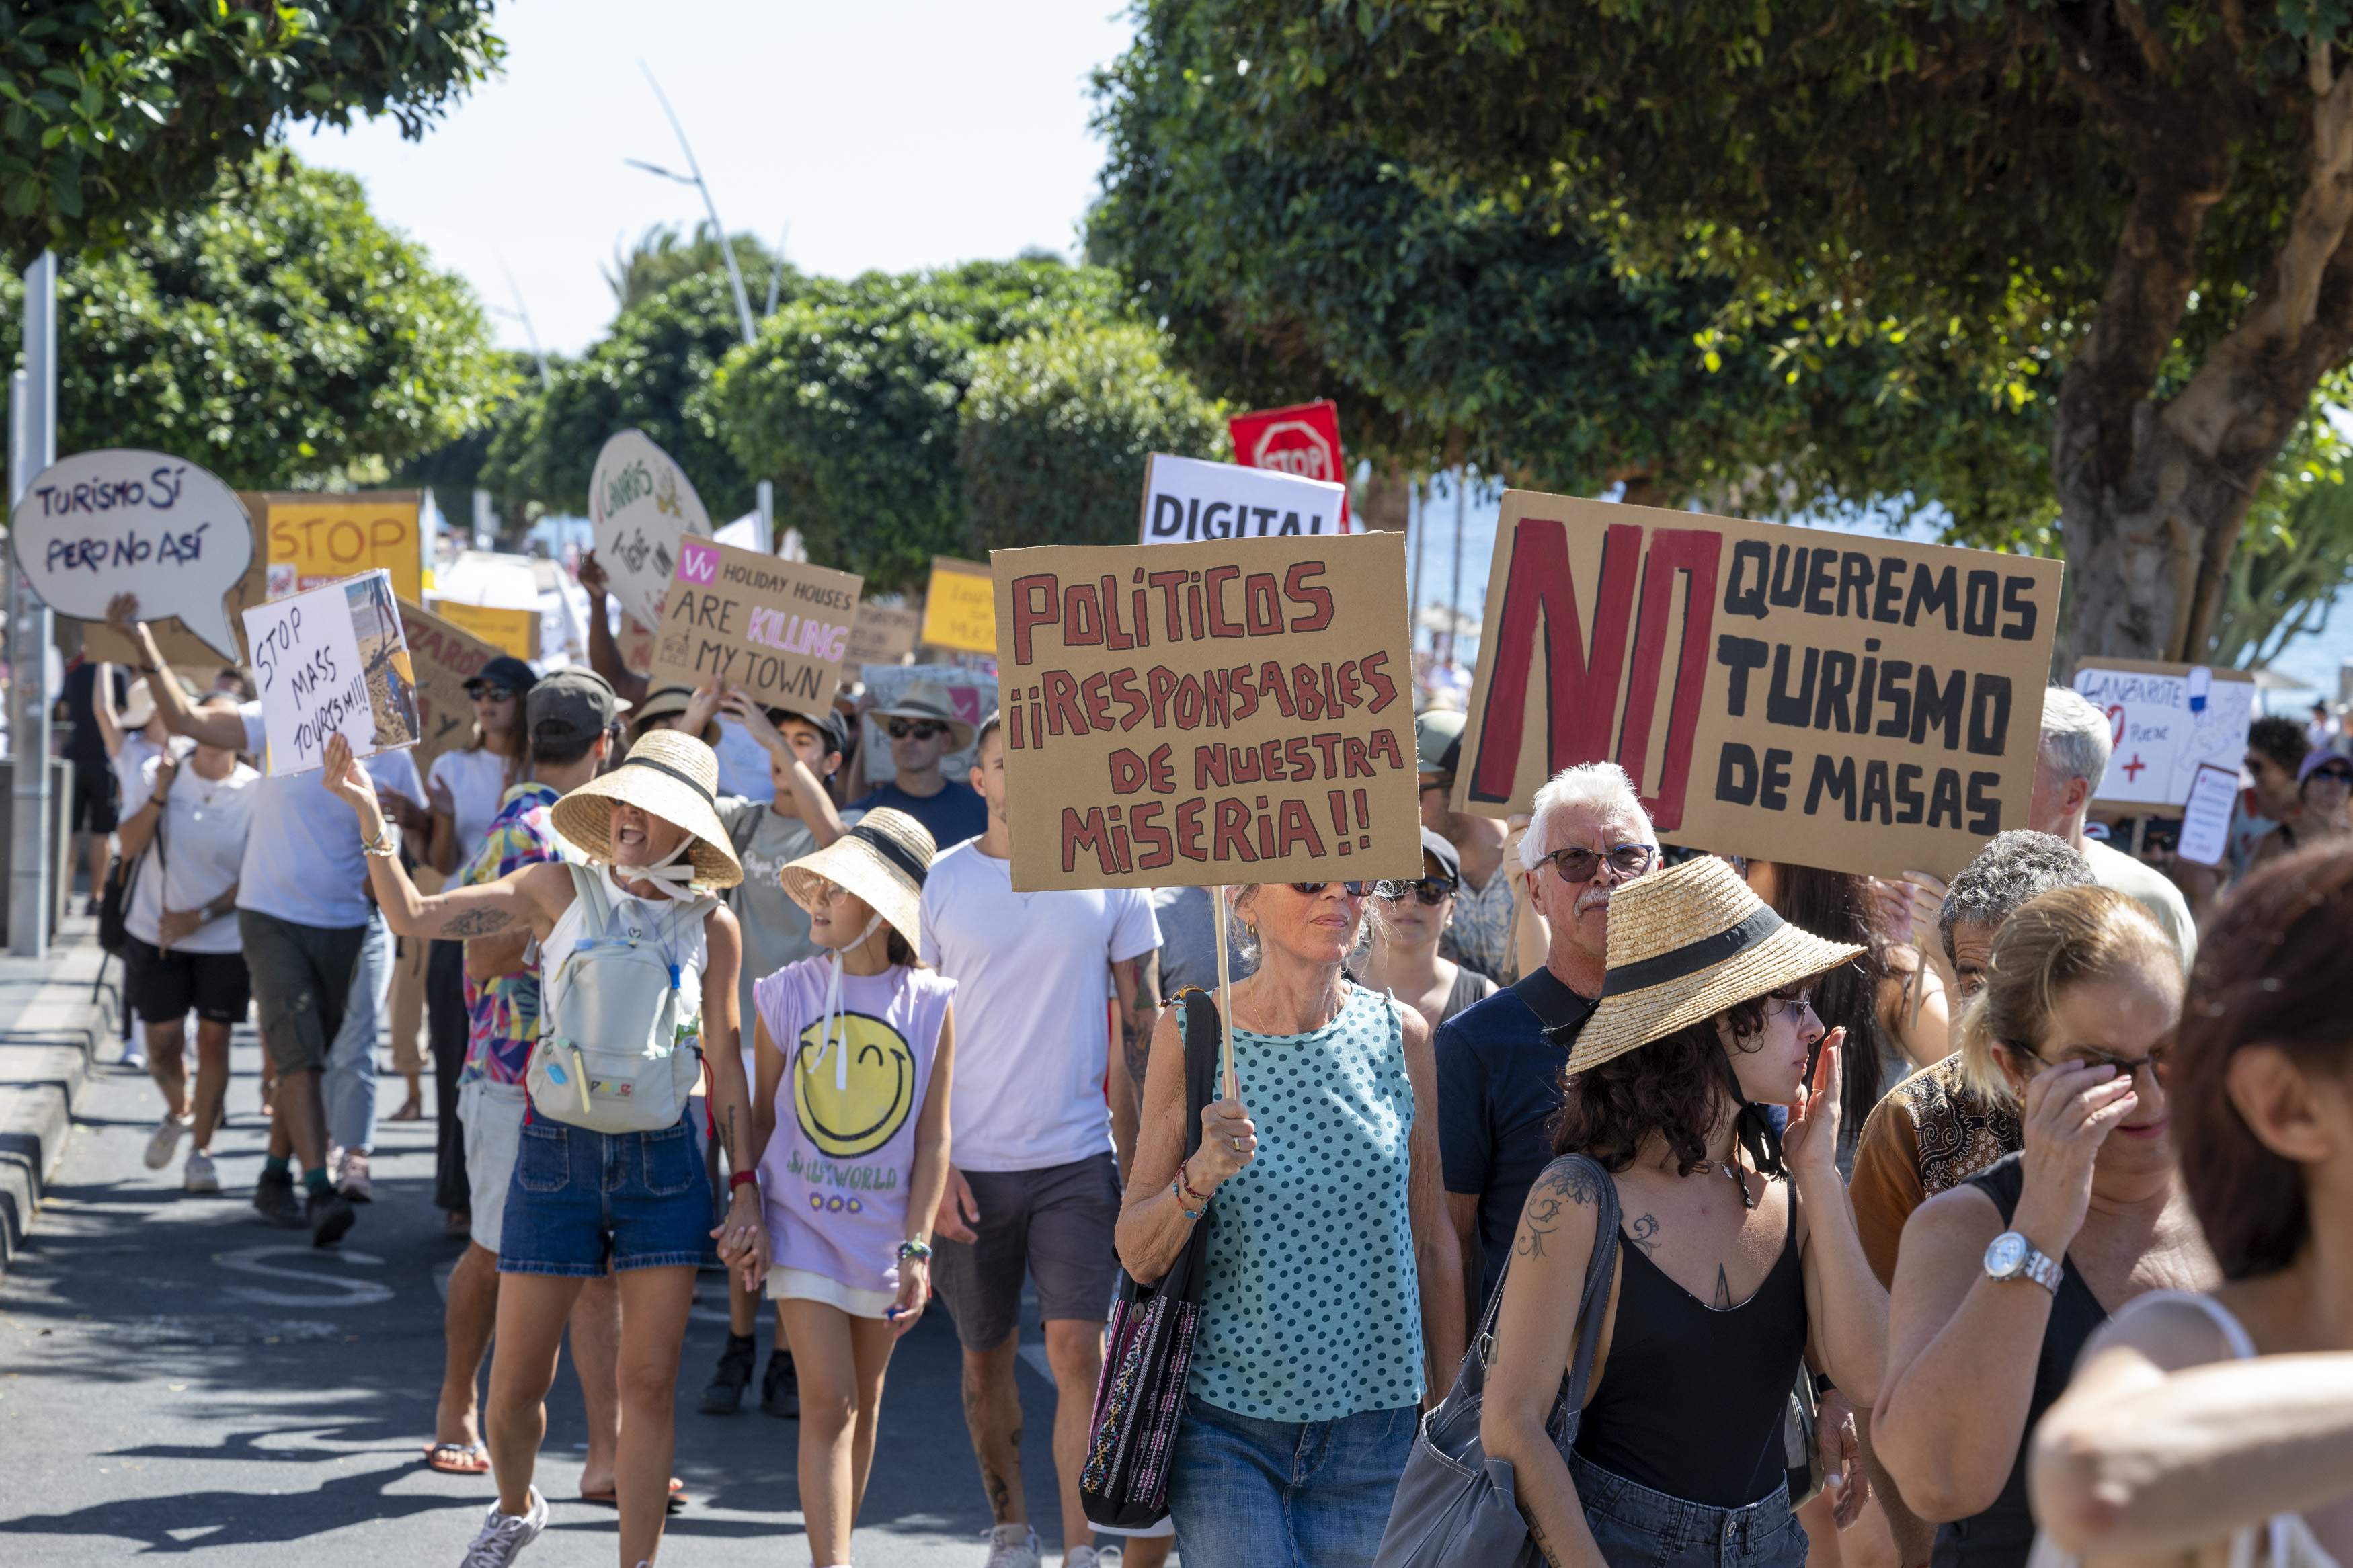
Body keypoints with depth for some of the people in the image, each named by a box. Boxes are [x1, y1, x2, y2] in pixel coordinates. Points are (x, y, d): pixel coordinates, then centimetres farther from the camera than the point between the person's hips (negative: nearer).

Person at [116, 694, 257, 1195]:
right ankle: (178, 1112, 35)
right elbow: (129, 846, -5)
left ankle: (201, 1150, 10)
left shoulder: (255, 791, -8)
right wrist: (159, 795, -18)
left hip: (223, 939, -2)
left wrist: (201, 917, -14)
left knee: (213, 1041, -1)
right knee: (162, 1042, 4)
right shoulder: (159, 774, -1)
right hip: (156, 934, 2)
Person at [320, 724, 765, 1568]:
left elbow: (725, 1065, 5)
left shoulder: (711, 927, 0)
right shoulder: (562, 891, -2)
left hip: (665, 1161, 0)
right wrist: (367, 817, -15)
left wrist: (745, 1189, 1)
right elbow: (414, 915, -4)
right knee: (519, 1378, 6)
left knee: (649, 1384, 0)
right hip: (557, 1152, 0)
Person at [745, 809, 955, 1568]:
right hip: (801, 1220, -1)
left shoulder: (928, 1006, -5)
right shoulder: (787, 993, -3)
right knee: (829, 1400, -11)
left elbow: (933, 1140, -3)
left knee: (863, 1402, 13)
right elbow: (763, 1114, 6)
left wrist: (916, 1249, -8)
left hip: (882, 1225, 1)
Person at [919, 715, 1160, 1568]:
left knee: (1078, 1348, -10)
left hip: (1079, 1156, -1)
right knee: (987, 1355, 10)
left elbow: (1140, 1024, 5)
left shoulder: (1110, 877, 2)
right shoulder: (940, 882, 1)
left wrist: (1137, 1155, 0)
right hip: (970, 1165, 1)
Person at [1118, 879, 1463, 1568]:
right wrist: (1199, 1176, -24)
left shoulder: (1400, 1035, 0)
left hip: (1371, 1425, 2)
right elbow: (1138, 1257, -5)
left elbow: (1433, 1244, 7)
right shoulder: (1190, 1035, -5)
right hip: (1223, 1426, -2)